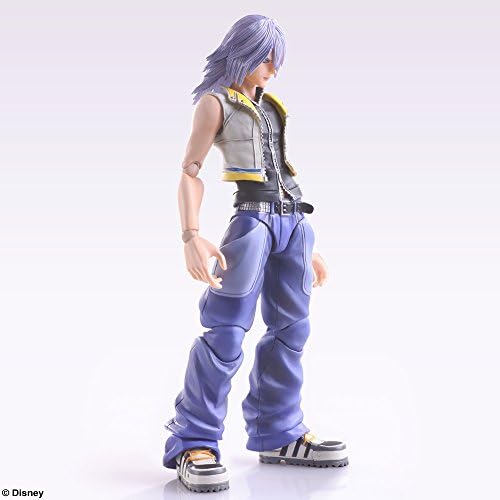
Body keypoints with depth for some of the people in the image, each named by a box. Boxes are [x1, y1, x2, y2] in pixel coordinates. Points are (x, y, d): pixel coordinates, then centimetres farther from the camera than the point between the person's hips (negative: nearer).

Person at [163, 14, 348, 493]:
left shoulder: (272, 107, 23)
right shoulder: (216, 102, 5)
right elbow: (190, 171, -5)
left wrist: (306, 248, 21)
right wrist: (192, 237, -22)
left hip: (291, 220, 7)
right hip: (251, 217, -7)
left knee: (290, 328, 6)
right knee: (226, 333, -11)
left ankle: (278, 434, 15)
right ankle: (193, 444, -5)